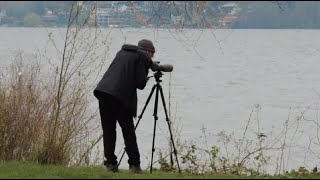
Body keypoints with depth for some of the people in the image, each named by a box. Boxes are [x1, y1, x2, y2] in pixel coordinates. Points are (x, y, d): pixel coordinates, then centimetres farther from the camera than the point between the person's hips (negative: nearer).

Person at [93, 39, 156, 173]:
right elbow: (140, 83, -3)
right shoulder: (142, 57, 5)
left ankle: (110, 163, 7)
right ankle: (134, 164, 5)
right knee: (128, 131, 4)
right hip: (121, 96, -5)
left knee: (108, 131, 9)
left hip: (103, 91, 5)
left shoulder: (122, 52, 23)